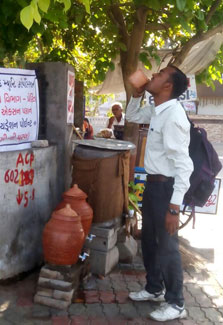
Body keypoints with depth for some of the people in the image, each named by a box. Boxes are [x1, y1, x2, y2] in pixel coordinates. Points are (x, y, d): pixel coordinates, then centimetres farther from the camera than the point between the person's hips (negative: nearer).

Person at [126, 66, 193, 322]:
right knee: (149, 240, 21)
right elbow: (132, 117, 28)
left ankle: (175, 304, 23)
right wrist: (136, 94, 8)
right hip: (153, 184, 9)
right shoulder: (156, 111, 5)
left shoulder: (173, 115, -22)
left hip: (166, 186, -9)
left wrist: (174, 207, -27)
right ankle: (154, 289, 41)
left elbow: (183, 164, -25)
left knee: (167, 246, 4)